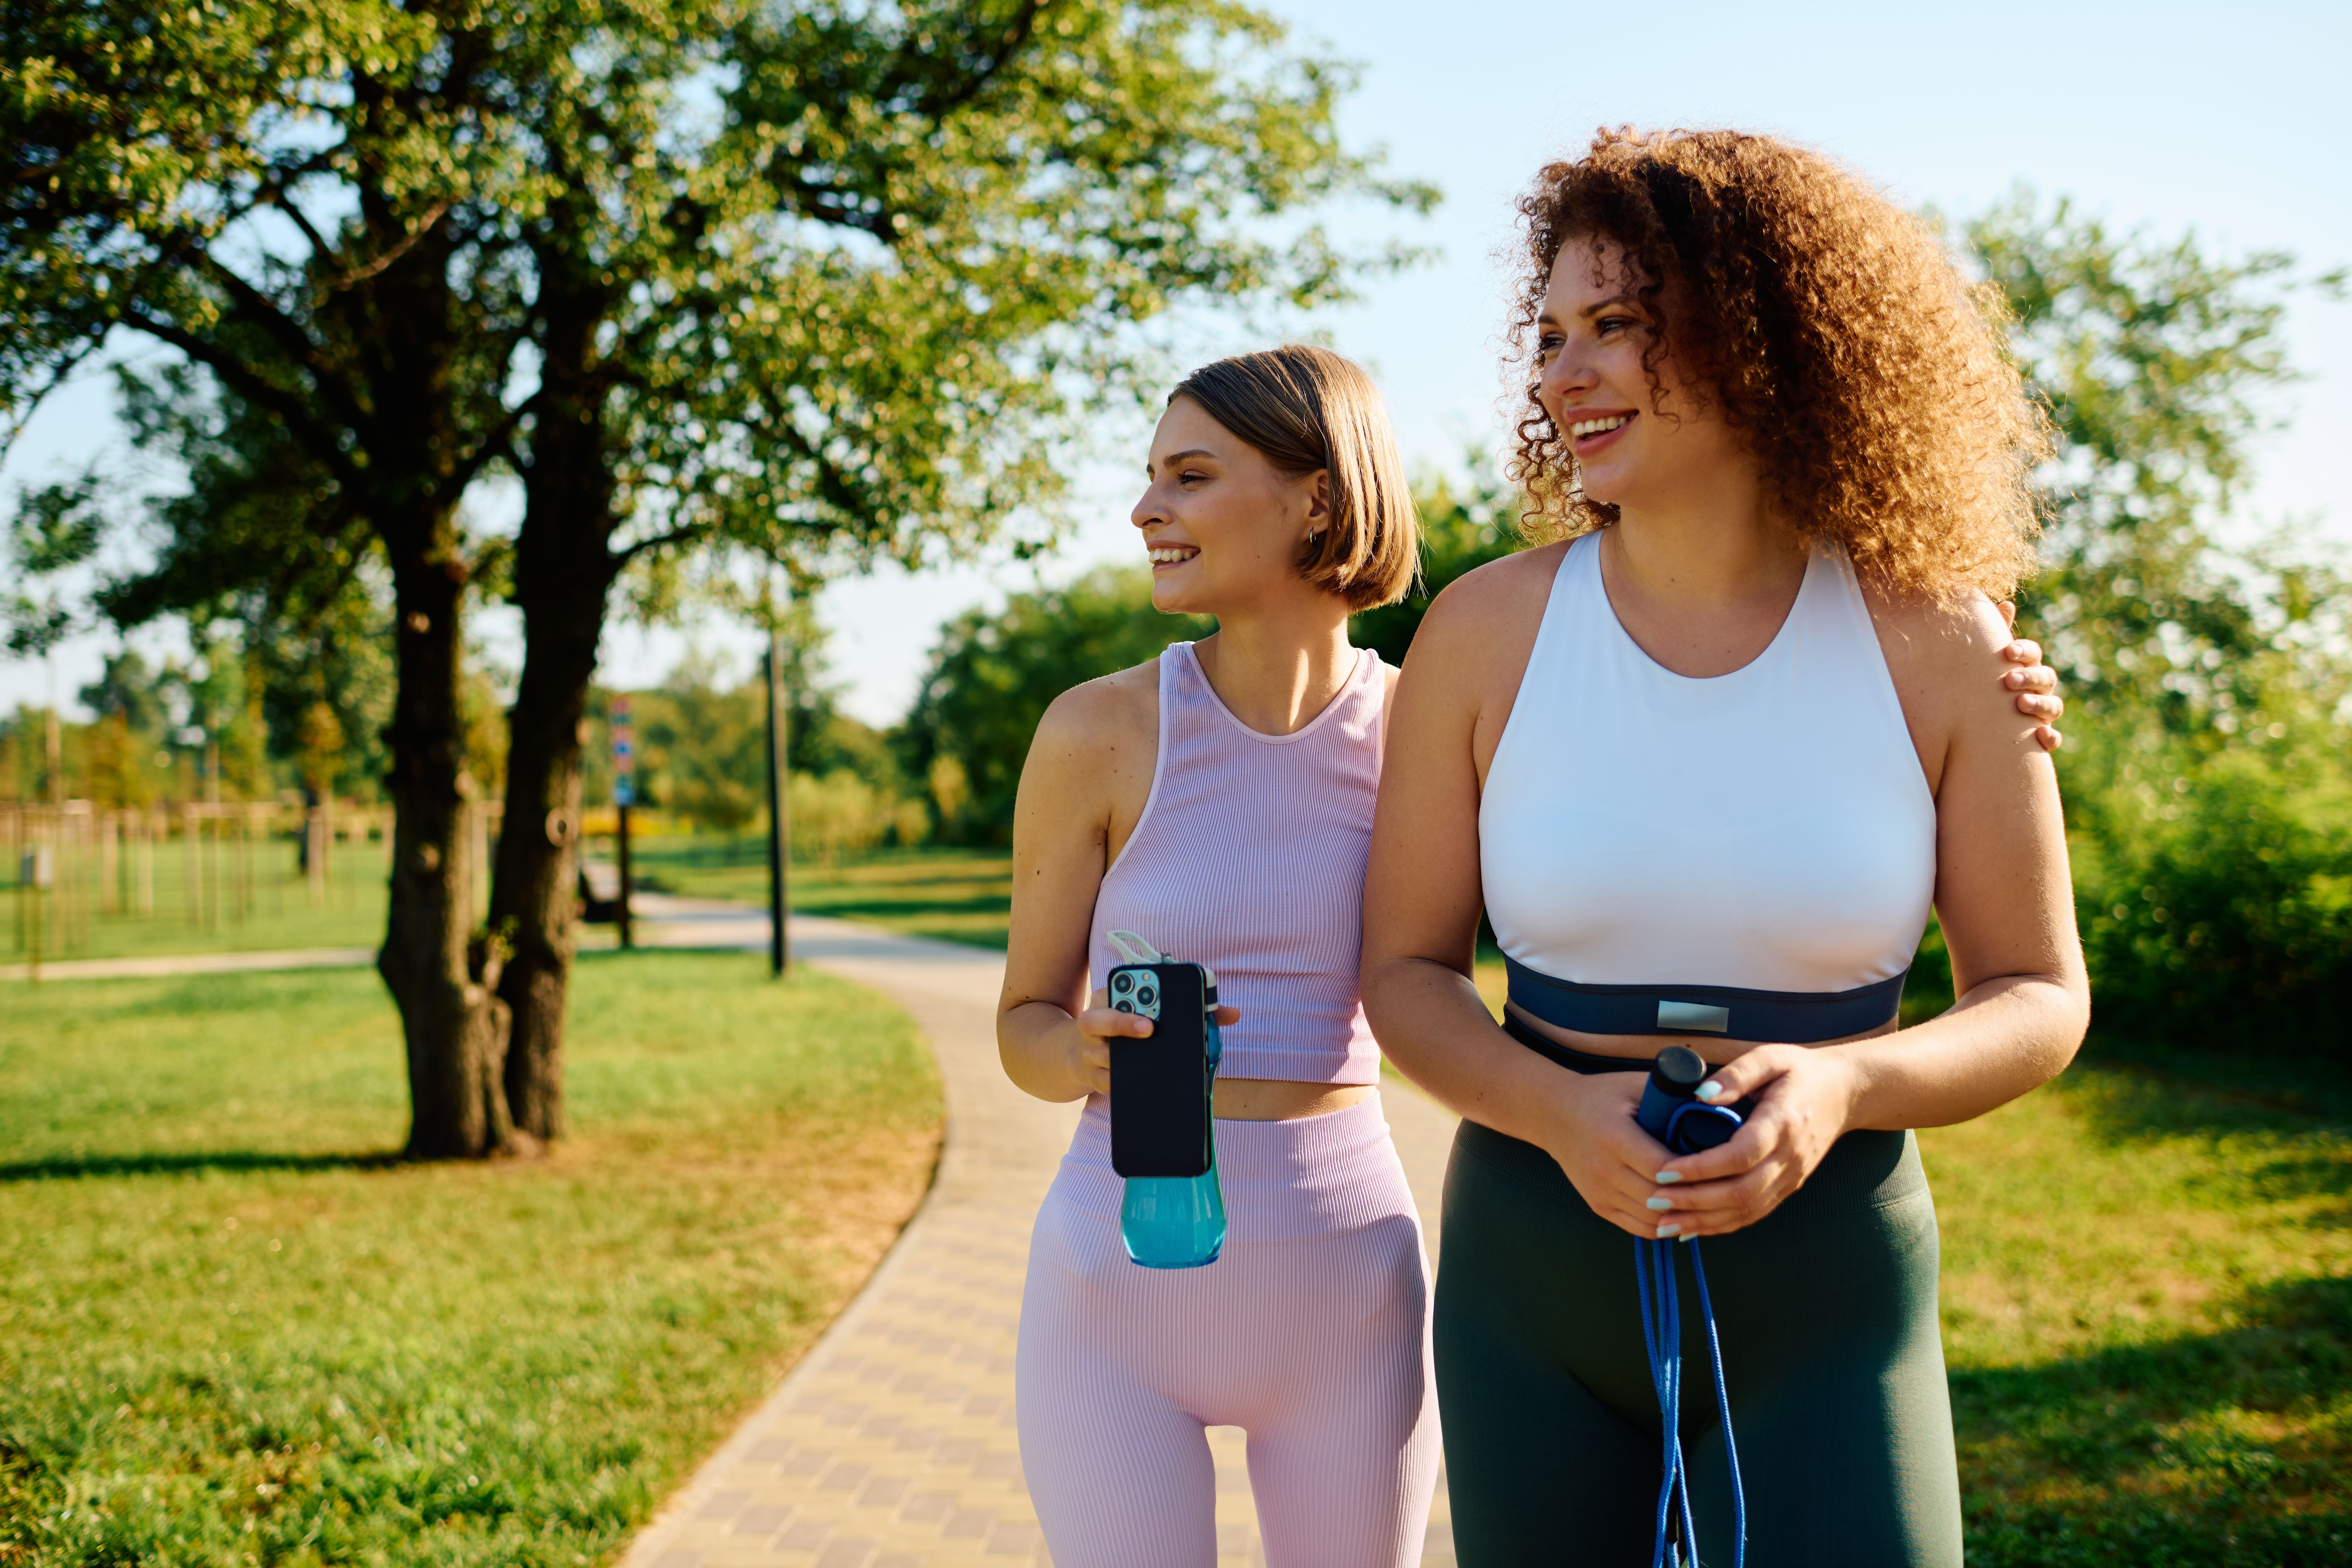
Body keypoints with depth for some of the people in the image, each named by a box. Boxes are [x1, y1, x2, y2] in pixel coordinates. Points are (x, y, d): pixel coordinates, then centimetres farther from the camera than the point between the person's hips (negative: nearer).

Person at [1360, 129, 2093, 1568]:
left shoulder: (1934, 640, -6)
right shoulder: (1488, 633, -5)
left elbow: (2038, 996, 0)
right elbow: (1407, 967, 1)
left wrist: (1838, 1087, -20)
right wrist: (1560, 1114, -19)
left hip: (1830, 1298, -1)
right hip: (1532, 1279, 1)